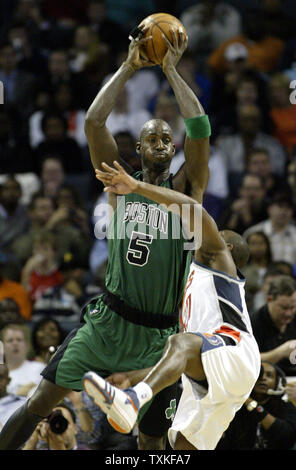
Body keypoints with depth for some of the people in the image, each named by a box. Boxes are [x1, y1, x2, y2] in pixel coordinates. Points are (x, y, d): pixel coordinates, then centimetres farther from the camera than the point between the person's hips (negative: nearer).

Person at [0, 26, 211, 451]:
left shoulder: (184, 189, 4)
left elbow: (199, 128, -10)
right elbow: (94, 121, -2)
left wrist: (171, 70, -4)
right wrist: (129, 67, -1)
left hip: (157, 336, -1)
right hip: (107, 321, 1)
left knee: (152, 439, 5)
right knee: (42, 401, -8)